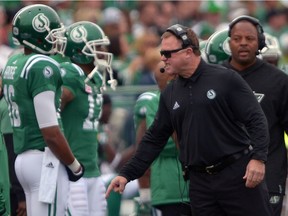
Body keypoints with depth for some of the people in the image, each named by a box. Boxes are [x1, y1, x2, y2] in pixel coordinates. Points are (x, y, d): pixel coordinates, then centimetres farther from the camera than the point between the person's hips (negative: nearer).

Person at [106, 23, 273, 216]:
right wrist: (127, 174, 9)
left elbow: (256, 119, -7)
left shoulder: (225, 79, -5)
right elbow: (155, 139, 15)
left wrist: (258, 158, -18)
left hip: (237, 173, -5)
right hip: (200, 182, 5)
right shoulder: (170, 94, 11)